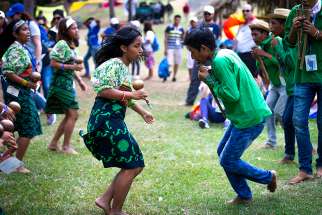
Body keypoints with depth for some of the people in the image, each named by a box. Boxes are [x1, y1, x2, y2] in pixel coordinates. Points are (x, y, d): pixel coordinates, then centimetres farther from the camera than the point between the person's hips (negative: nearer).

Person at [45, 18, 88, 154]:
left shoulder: (71, 45, 13)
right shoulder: (62, 44, -14)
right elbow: (53, 63, -19)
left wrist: (79, 81, 16)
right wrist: (73, 67, -21)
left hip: (68, 83, 9)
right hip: (61, 83, -9)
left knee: (69, 116, 13)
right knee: (72, 114, -7)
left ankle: (54, 143, 20)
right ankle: (66, 146, 2)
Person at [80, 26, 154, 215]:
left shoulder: (124, 67, 18)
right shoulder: (114, 64, -12)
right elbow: (103, 91, -23)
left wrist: (142, 112, 27)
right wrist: (131, 94, -21)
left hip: (114, 121, 10)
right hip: (106, 120, -10)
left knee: (136, 164, 12)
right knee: (130, 166, -5)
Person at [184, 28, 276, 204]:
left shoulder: (220, 61, -20)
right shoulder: (227, 53, 9)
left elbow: (232, 95, -25)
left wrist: (209, 80, -14)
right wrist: (211, 77, 2)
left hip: (249, 118, -10)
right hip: (244, 115, 10)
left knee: (228, 161, 1)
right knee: (222, 152, 15)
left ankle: (268, 177, 18)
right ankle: (243, 195, 22)